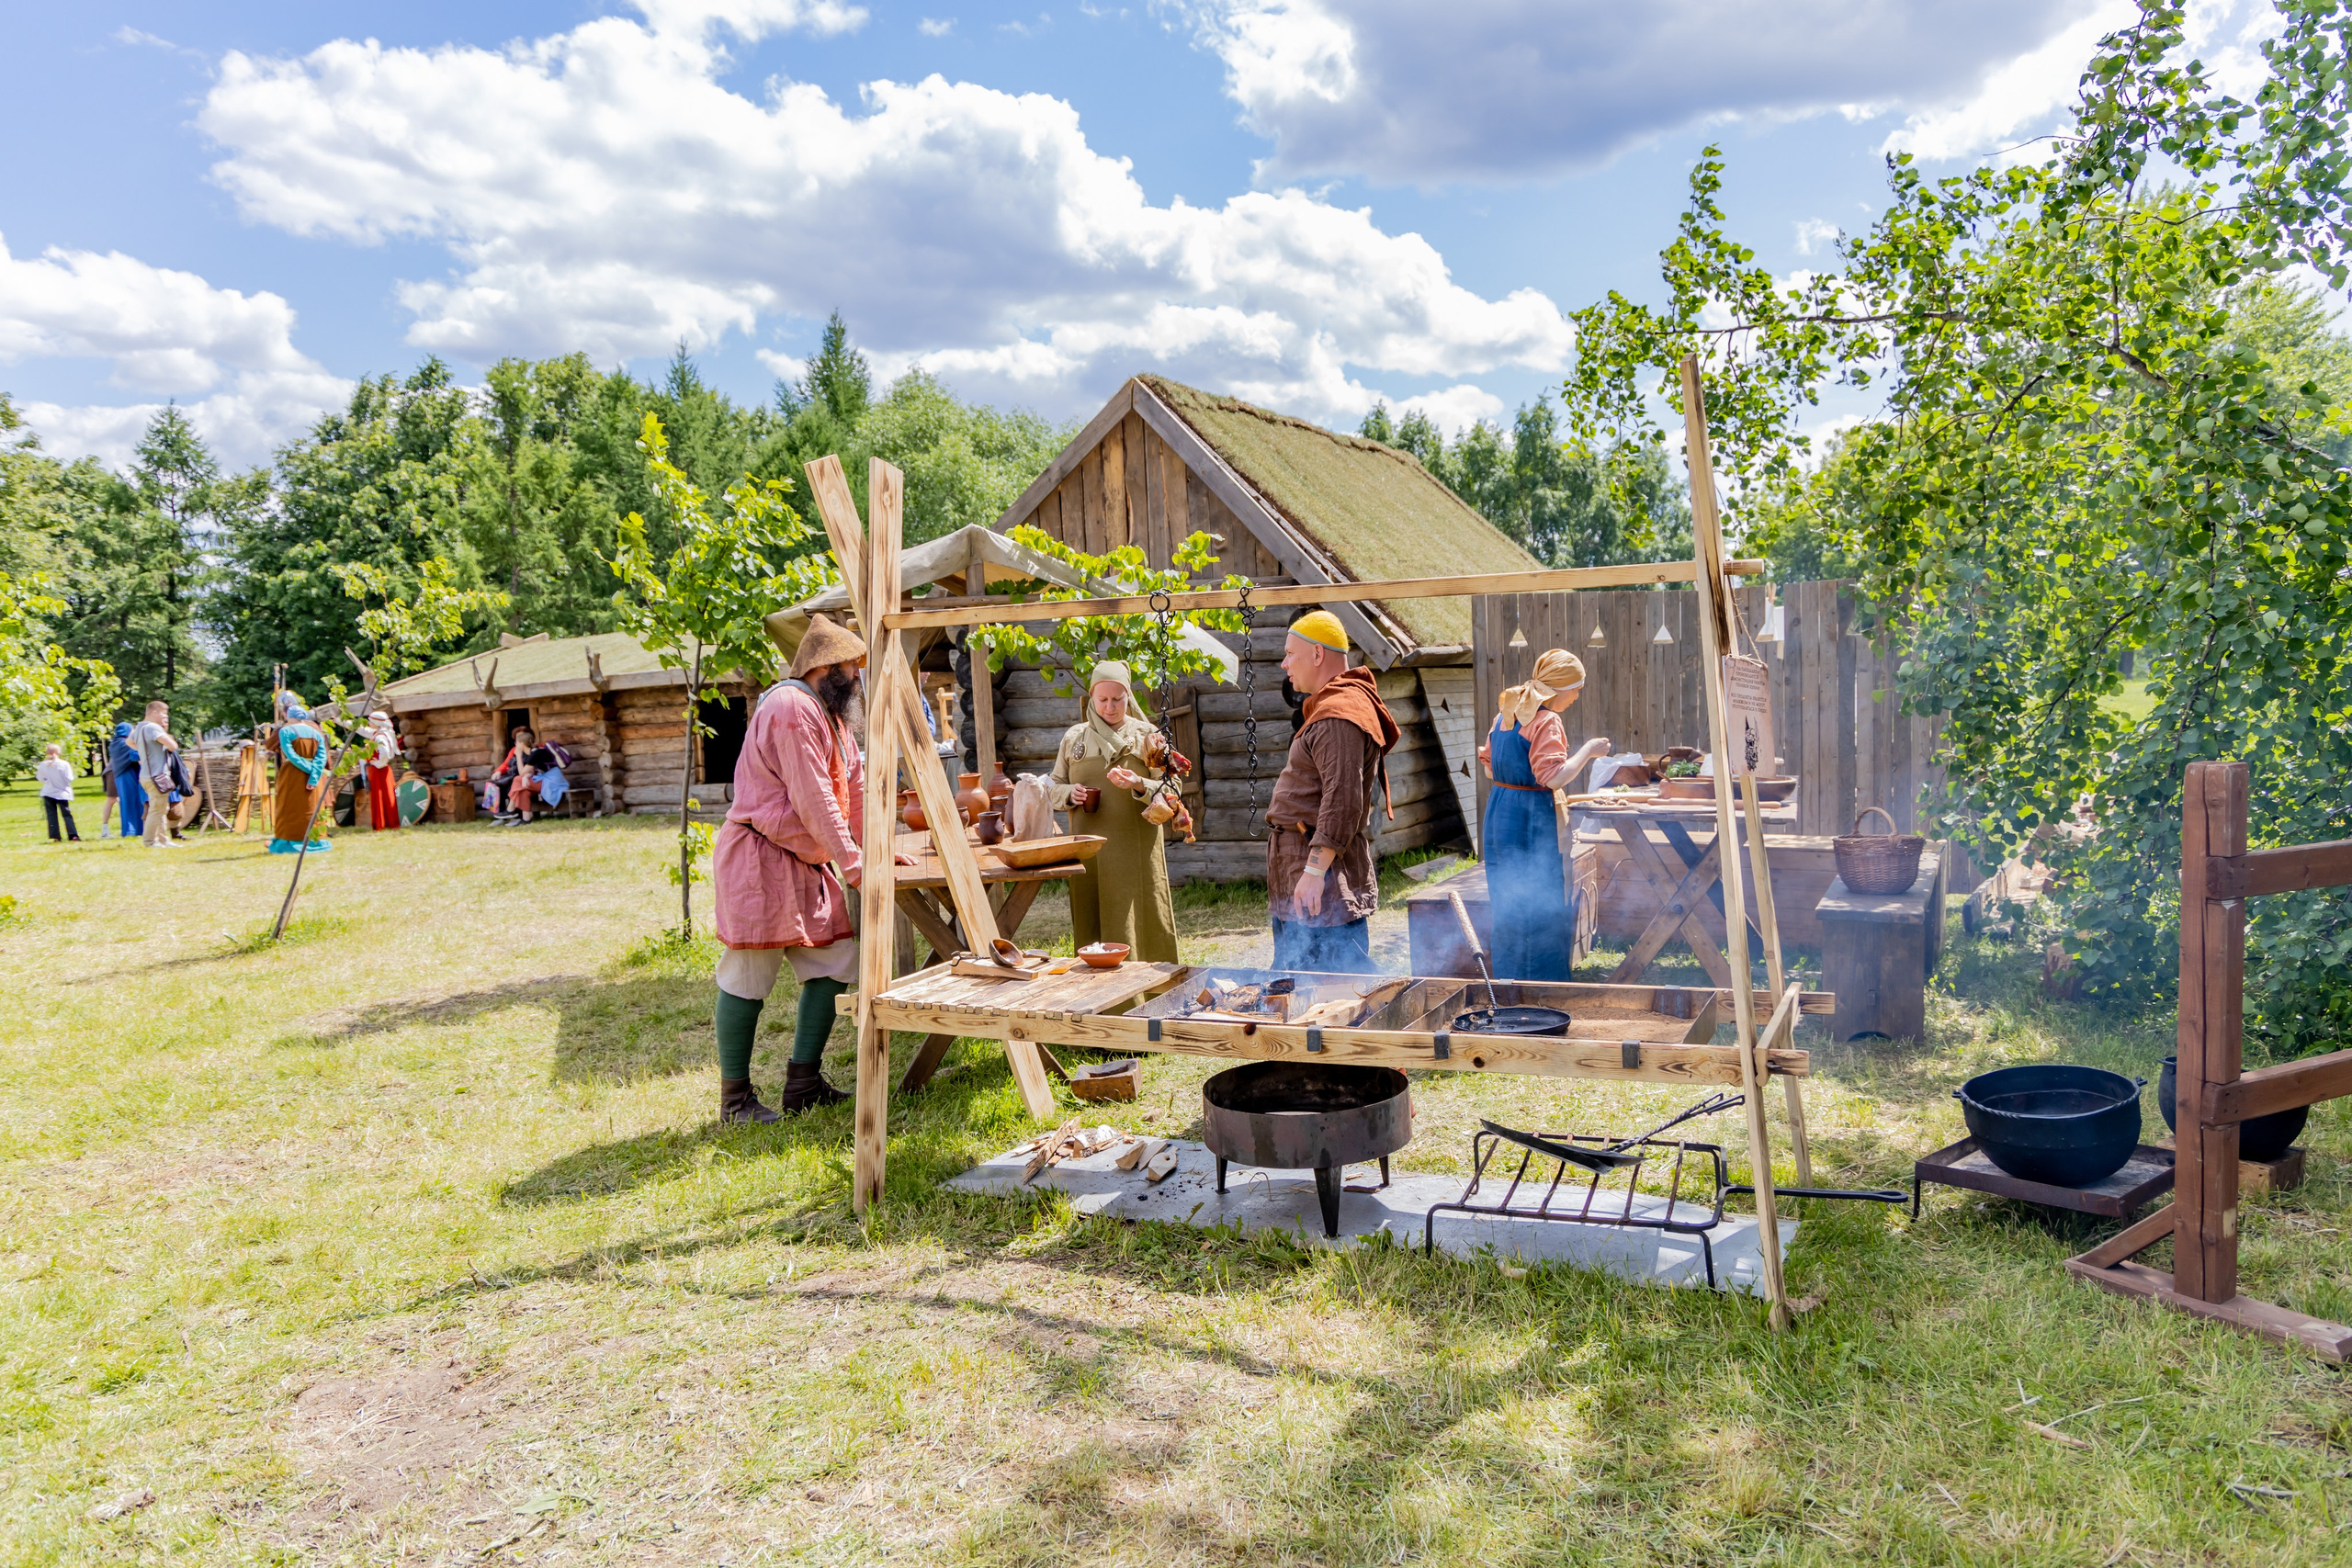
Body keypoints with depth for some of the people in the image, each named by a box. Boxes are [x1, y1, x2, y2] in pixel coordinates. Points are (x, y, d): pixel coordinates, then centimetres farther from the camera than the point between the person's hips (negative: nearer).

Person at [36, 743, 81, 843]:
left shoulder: (43, 765, -6)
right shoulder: (64, 764, -11)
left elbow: (41, 778, 3)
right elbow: (69, 779, -8)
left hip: (48, 793, 1)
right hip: (62, 793, -1)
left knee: (51, 815, 6)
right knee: (67, 814, 1)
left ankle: (54, 836, 2)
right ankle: (73, 835, -8)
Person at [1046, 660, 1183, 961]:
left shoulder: (1146, 735, 4)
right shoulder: (1074, 737, 12)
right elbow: (1055, 788, 16)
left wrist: (1139, 786, -20)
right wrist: (1071, 794, -6)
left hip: (1136, 850, -2)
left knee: (1137, 924, -5)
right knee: (1091, 929, 2)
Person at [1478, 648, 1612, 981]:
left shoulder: (1506, 714, 11)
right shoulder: (1546, 721, -14)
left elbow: (1490, 766, 17)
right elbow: (1554, 778, -21)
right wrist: (1587, 751, -11)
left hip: (1497, 814, 9)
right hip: (1531, 819, -9)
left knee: (1508, 904, 15)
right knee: (1541, 907, -1)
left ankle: (1507, 977, 23)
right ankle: (1541, 984, 4)